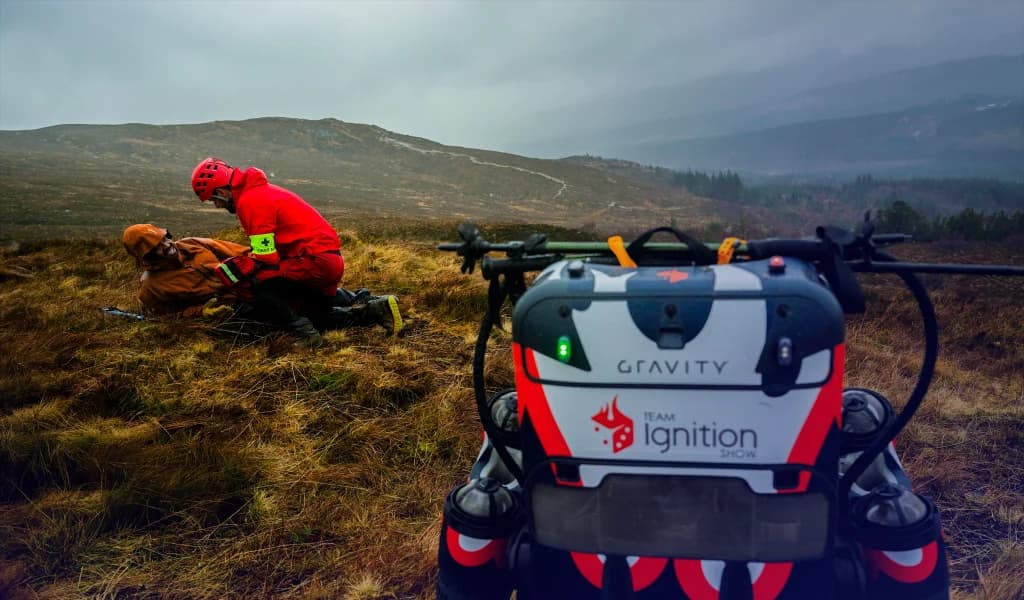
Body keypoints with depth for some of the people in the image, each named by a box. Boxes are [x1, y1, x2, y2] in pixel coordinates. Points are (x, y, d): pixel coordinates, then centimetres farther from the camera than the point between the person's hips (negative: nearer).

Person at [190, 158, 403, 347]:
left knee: (260, 287, -16)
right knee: (318, 320, 19)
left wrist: (234, 268, -7)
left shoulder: (249, 201, -13)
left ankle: (305, 333, -17)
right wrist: (243, 261, 9)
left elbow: (266, 257, -17)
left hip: (316, 260, -10)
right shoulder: (260, 191, 18)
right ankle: (378, 308, 14)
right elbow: (268, 248, 21)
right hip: (331, 260, 10)